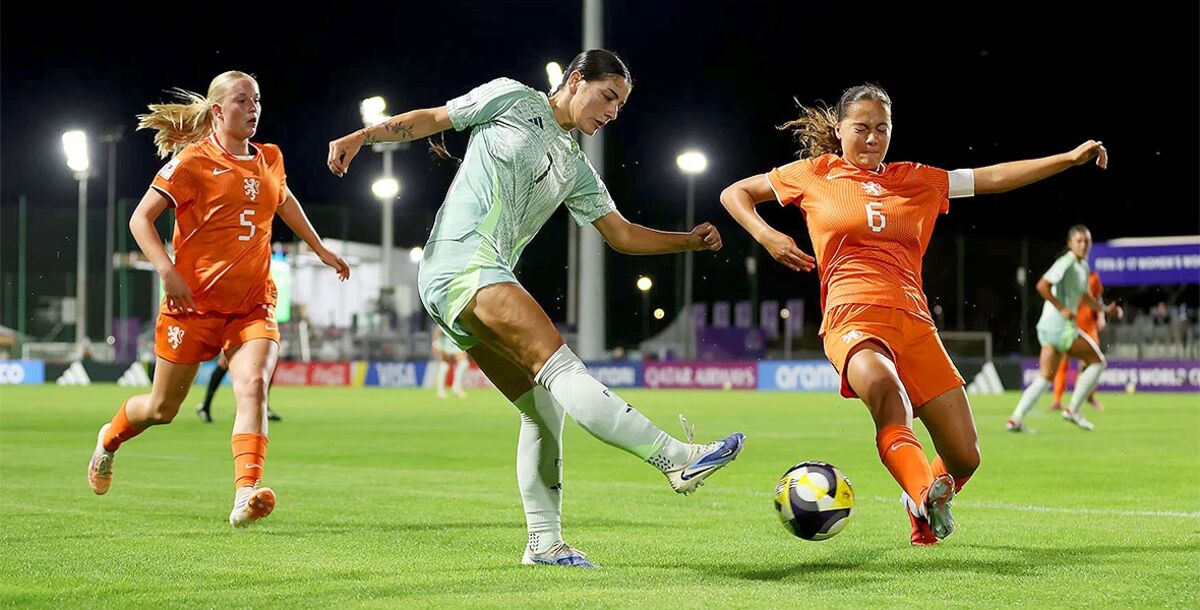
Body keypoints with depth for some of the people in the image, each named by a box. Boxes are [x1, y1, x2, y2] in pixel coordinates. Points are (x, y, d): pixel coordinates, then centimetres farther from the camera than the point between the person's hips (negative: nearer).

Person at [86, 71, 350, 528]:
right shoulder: (194, 161, -8)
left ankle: (246, 495, -35)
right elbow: (141, 219, -9)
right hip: (195, 302, -3)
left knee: (253, 386, -24)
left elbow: (284, 202, 32)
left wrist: (320, 250, 38)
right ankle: (110, 439, 43)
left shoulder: (269, 159, 8)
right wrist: (168, 272, -22)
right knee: (163, 408, 10)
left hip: (252, 306, 3)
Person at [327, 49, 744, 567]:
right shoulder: (514, 101, 5)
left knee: (544, 410, 5)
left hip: (488, 281, 9)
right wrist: (359, 137, -4)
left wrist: (691, 241, 12)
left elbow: (622, 235, 24)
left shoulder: (576, 169, 23)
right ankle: (678, 458, -35)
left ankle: (544, 544, 10)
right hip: (461, 263, -9)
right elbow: (431, 119, 7)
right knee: (558, 363, -22)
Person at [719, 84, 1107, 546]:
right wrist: (766, 236, 1)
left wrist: (1070, 158, 9)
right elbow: (734, 194, 20)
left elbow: (992, 178, 16)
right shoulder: (815, 174, 12)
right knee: (884, 385, -41)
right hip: (853, 319, -4)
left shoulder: (916, 180, 19)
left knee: (964, 457, -2)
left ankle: (922, 508, 30)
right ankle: (926, 492, -56)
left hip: (914, 324, 4)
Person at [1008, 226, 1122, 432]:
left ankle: (1016, 418, 3)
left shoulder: (1083, 266, 18)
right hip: (1058, 325, -9)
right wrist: (1062, 309, -22)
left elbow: (1084, 297, 32)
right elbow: (1042, 286, -22)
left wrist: (1105, 308, 20)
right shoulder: (1066, 263, -12)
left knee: (1045, 377, 8)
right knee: (1097, 361, -3)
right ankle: (1073, 409, -1)